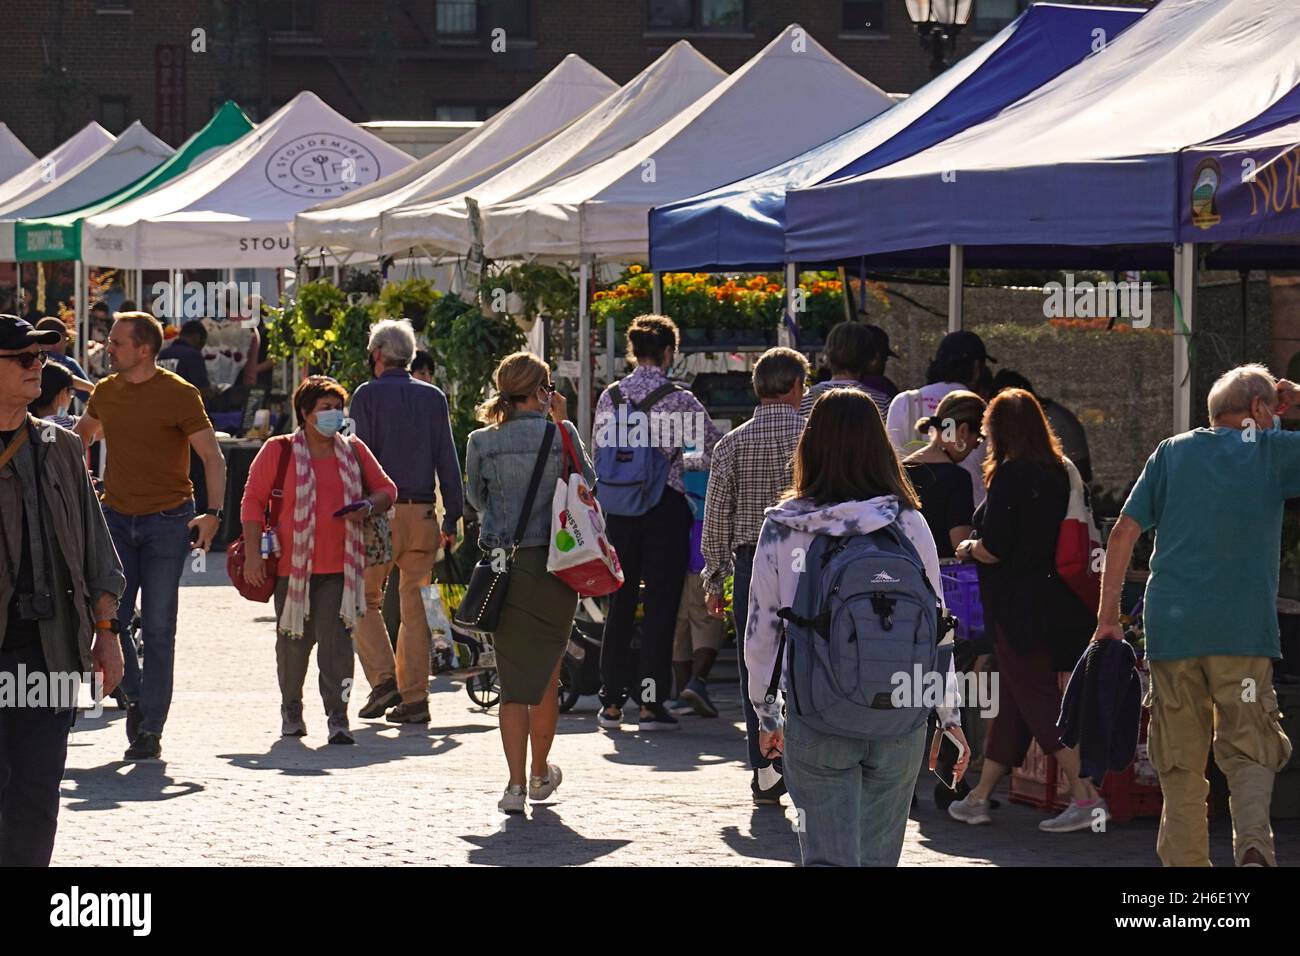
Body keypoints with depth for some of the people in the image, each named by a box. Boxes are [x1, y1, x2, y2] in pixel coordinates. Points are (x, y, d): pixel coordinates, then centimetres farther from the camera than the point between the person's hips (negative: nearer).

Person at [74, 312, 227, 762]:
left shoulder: (179, 395, -7)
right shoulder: (105, 392, 7)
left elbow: (212, 456, -7)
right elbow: (82, 434, 28)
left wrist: (214, 513, -17)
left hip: (167, 521, -4)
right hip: (116, 518, 4)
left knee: (158, 628, -1)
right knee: (111, 617, -5)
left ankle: (150, 730, 5)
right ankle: (134, 695, 19)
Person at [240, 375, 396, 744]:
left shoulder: (354, 451, 11)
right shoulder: (278, 451, 1)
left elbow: (386, 489, 18)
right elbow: (252, 500, 2)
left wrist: (368, 506, -5)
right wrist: (253, 554, -5)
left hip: (341, 565, 1)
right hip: (293, 564, -1)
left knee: (336, 639, -9)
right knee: (294, 641, 6)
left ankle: (337, 717, -9)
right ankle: (291, 710, 26)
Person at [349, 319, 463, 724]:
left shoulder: (368, 395, -1)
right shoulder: (433, 397, 10)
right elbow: (448, 460, 9)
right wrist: (452, 518, 11)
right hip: (422, 512, 4)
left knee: (366, 600, 7)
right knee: (415, 605, 7)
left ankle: (384, 679, -9)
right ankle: (414, 699, 5)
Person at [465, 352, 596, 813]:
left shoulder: (481, 441, -1)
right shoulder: (560, 434, -6)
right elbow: (588, 482, 10)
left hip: (501, 565, 1)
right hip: (552, 563, -1)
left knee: (513, 678, 5)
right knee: (547, 674, 15)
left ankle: (516, 783, -4)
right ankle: (541, 772, 29)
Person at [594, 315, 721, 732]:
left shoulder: (609, 397, 4)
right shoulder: (679, 400, -7)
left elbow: (600, 455, 9)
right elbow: (717, 448, -2)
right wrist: (681, 461, 17)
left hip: (618, 509, 4)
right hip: (664, 508, -4)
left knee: (620, 606, 11)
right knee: (660, 606, 0)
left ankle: (611, 702, 13)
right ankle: (651, 704, -1)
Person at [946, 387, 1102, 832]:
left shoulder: (1010, 475, -16)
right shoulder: (1058, 472, 7)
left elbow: (994, 549, -19)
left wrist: (969, 548, 2)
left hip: (1017, 604, -8)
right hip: (1051, 599, 8)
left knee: (1038, 700, -5)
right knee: (1011, 701, 15)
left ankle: (1086, 797, -12)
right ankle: (978, 798, 25)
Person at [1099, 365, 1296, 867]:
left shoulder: (1173, 451, 13)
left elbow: (1124, 533, 7)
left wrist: (1108, 616, 11)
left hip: (1171, 627, 2)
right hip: (1243, 628, -2)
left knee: (1180, 762, 10)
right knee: (1249, 750, 2)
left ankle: (1184, 859, 9)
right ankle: (1253, 841, -21)